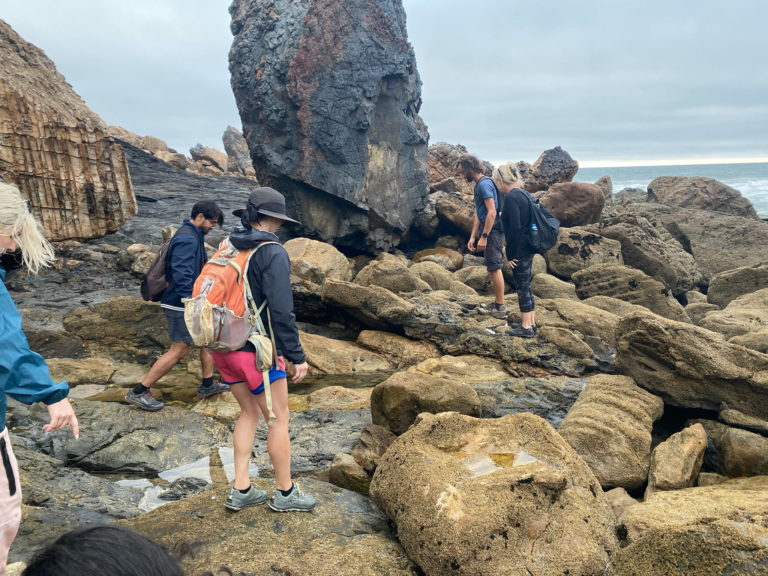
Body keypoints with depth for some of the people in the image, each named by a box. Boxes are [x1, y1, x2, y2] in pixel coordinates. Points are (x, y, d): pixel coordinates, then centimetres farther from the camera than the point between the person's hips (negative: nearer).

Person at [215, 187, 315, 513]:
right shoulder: (273, 253, -15)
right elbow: (281, 311, -21)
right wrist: (297, 357, -15)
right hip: (256, 350, -8)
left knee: (250, 413, 20)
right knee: (279, 419, 8)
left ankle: (241, 490, 24)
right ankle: (285, 494, 21)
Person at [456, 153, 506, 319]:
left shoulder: (484, 184, -15)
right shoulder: (478, 185, 16)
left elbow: (492, 212, -22)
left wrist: (484, 236, -22)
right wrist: (473, 237, 17)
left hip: (492, 231, -10)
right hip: (489, 232, 10)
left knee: (494, 268, -5)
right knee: (493, 268, 14)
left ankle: (500, 308, 1)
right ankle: (497, 302, 23)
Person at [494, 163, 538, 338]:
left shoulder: (511, 198, -18)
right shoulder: (523, 194, 12)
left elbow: (515, 228, -22)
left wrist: (511, 254, -17)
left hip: (520, 249, -10)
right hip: (529, 248, 10)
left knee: (522, 286, -1)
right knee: (525, 285, 17)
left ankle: (526, 327, 8)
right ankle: (531, 322, 26)